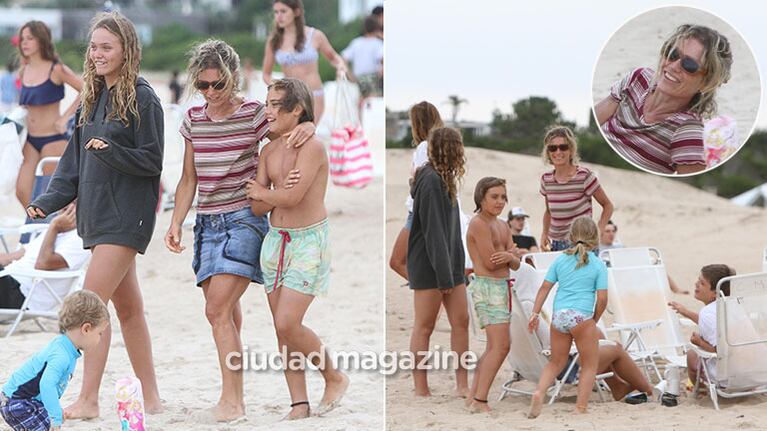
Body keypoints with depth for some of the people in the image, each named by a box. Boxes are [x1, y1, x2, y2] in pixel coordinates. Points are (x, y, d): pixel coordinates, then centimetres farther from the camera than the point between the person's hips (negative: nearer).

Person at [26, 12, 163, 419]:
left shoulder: (142, 98, -9)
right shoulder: (92, 97, 14)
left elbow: (152, 161, -11)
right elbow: (74, 159, 14)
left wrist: (111, 151, -25)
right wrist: (49, 200, 3)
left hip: (126, 215, -8)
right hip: (97, 214, 8)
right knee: (127, 307, 11)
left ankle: (88, 401, -11)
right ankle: (150, 397, 18)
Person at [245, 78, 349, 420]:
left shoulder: (312, 147, -15)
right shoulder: (269, 151, 8)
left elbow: (292, 197, -23)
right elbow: (257, 208, 5)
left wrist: (264, 193, -4)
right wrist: (281, 192, -14)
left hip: (308, 241, -7)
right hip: (275, 239, 7)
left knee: (287, 324, -13)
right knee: (283, 328, 5)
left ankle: (334, 377, 9)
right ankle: (299, 404, 11)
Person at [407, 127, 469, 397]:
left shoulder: (444, 179, 13)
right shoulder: (431, 181, -16)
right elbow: (433, 231, -19)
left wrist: (455, 268, 14)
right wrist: (444, 273, -19)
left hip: (450, 264, 9)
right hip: (429, 265, -9)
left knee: (461, 321, 7)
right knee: (424, 327, -2)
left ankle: (462, 386, 12)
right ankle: (421, 390, 3)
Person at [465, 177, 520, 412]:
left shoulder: (503, 226, 15)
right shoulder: (479, 223, -12)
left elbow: (515, 264, 9)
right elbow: (490, 262, -17)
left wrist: (509, 256, -14)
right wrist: (512, 253, 0)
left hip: (501, 287, 10)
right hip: (487, 287, -10)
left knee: (494, 347, 15)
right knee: (501, 346, -15)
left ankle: (473, 397, 21)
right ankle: (480, 401, -13)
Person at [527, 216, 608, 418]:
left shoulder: (560, 260, 11)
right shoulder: (598, 265, 1)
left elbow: (545, 287, 9)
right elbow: (602, 298, -3)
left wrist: (535, 313, 12)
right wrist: (595, 320, 11)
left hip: (558, 316, 4)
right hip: (582, 317, -4)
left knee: (556, 362, 19)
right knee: (590, 364, 10)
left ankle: (539, 392, -2)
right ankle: (580, 407, 4)